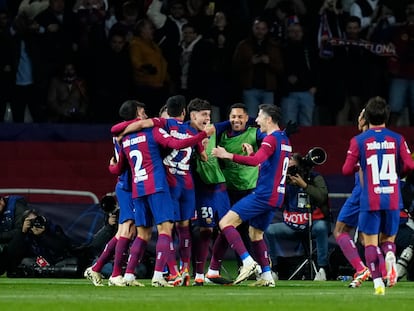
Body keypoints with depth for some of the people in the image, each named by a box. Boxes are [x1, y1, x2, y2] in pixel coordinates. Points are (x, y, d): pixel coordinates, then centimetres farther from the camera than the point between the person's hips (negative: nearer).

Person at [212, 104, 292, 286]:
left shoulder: (271, 139, -12)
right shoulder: (284, 140, 18)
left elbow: (256, 161, -27)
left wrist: (229, 156, -27)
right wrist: (252, 153, 20)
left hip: (263, 194, -10)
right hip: (276, 196, 10)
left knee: (226, 222, -11)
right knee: (256, 233, 19)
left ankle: (248, 262, -21)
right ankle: (266, 276, 12)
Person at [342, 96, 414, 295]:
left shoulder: (358, 141, -2)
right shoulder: (397, 139, 2)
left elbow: (347, 170, -4)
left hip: (370, 200, -2)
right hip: (393, 199, 2)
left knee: (370, 242, 6)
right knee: (388, 238, 16)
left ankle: (377, 281, -9)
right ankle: (390, 255, -19)